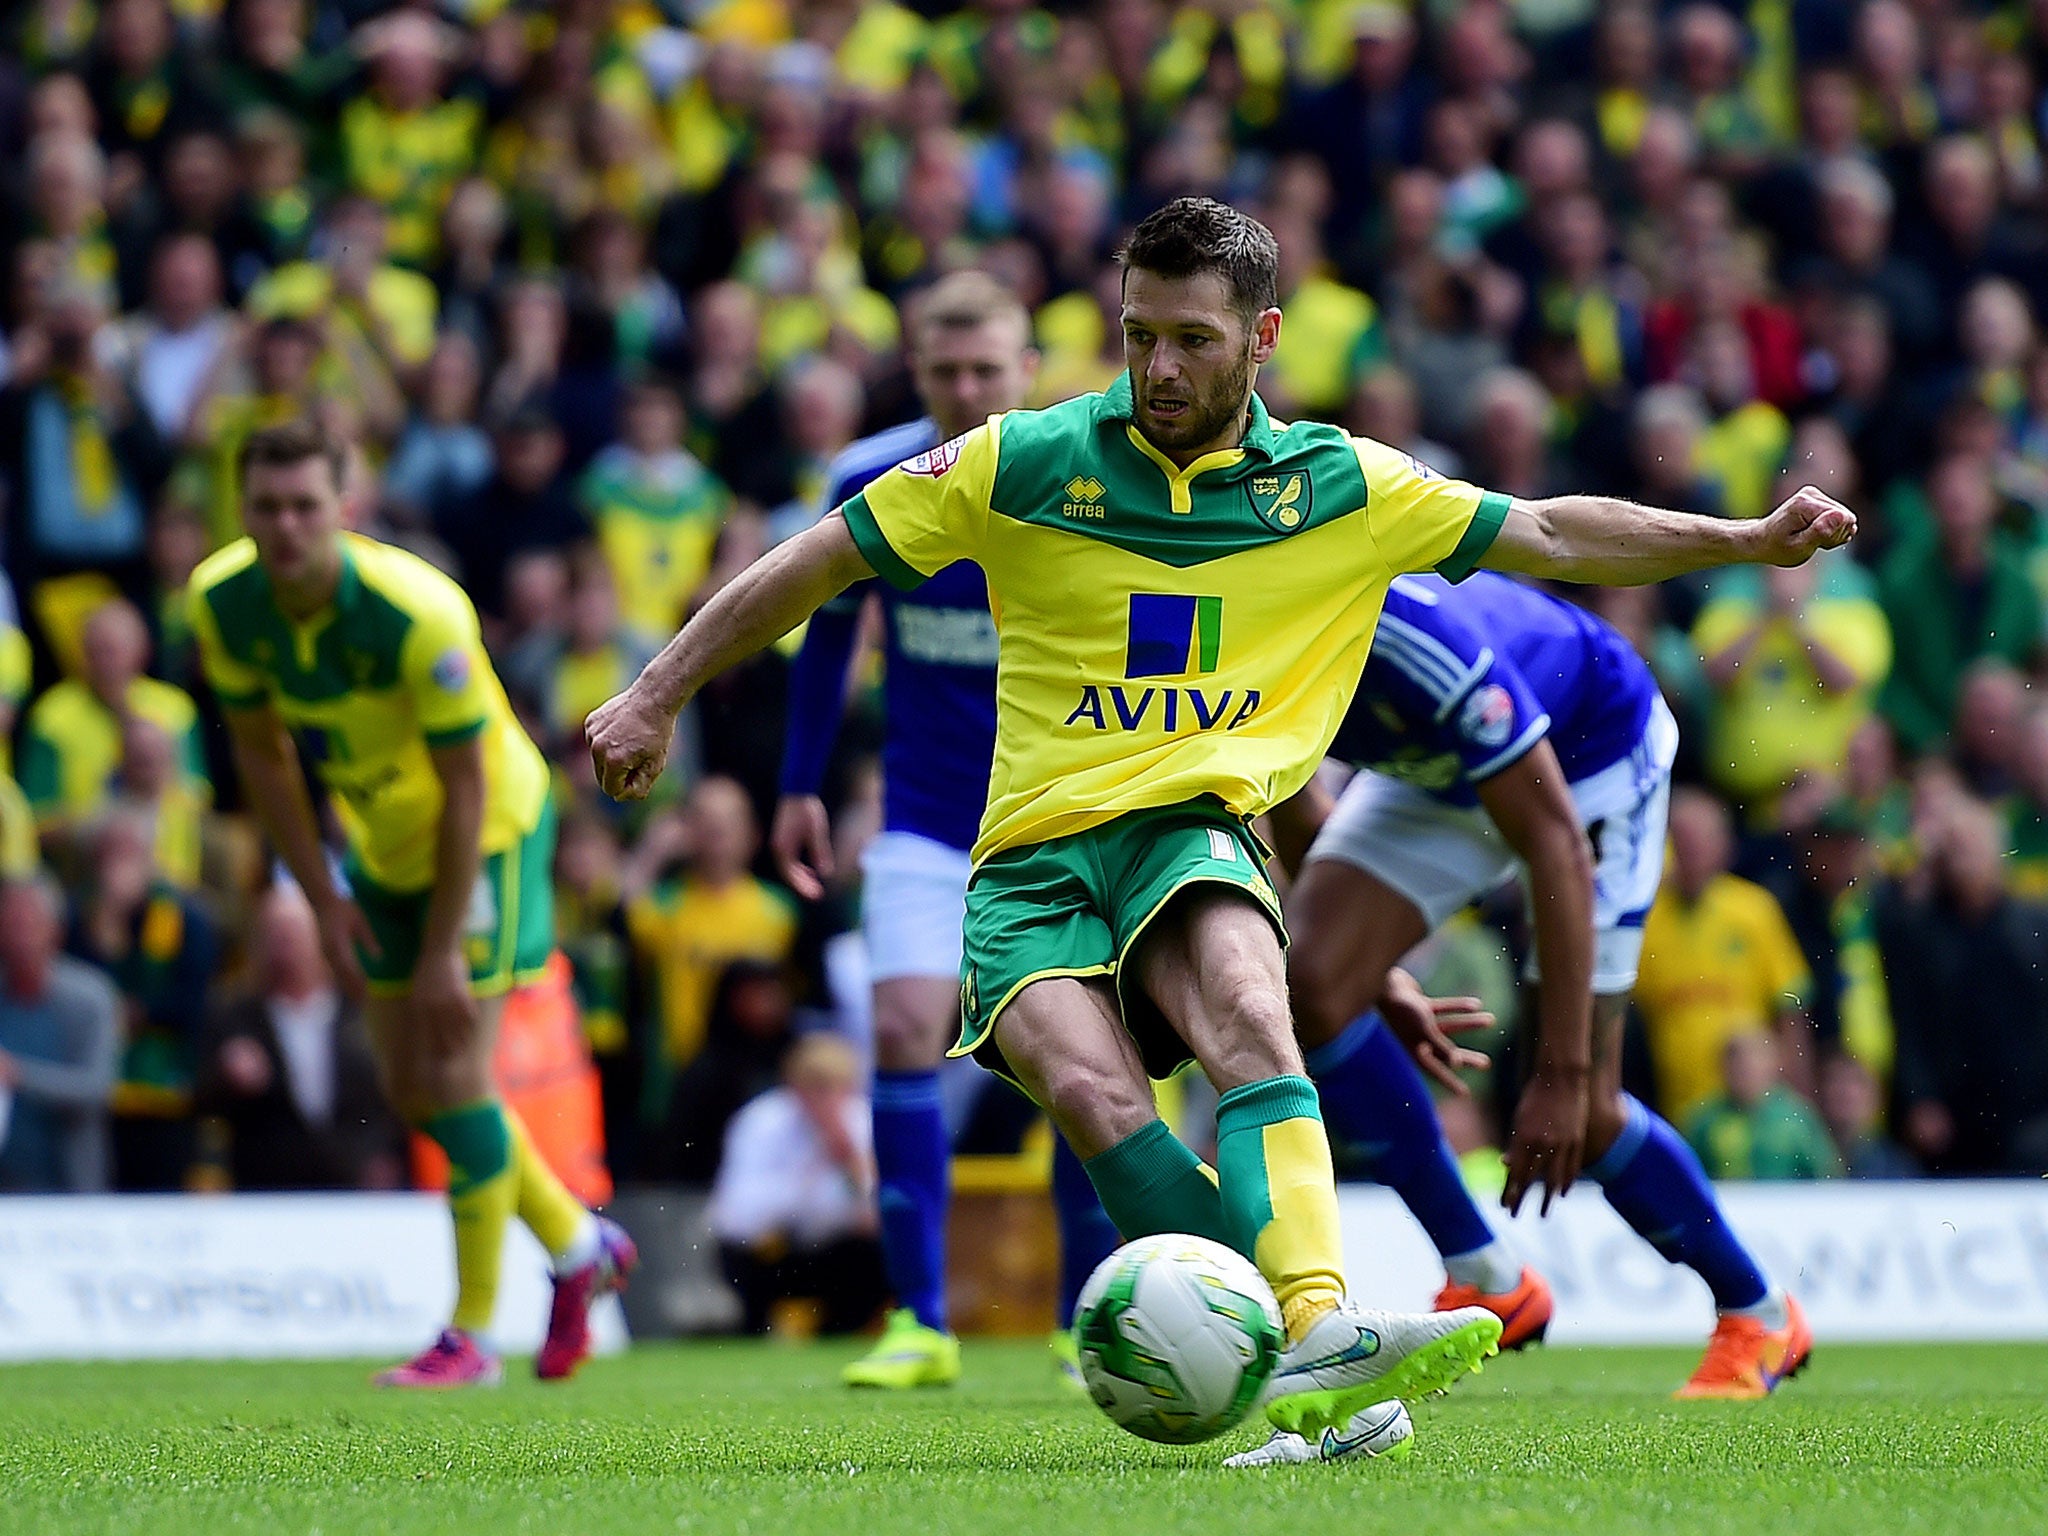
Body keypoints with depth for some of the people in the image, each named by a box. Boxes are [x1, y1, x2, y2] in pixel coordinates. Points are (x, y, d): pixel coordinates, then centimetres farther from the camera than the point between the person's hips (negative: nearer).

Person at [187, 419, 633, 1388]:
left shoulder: (419, 612, -32)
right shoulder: (222, 603, -16)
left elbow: (466, 785, -26)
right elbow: (261, 752, 0)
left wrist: (444, 951, -24)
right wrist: (323, 900, -3)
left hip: (486, 831, -6)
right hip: (384, 842, 6)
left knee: (453, 1070, -13)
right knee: (410, 1088, 9)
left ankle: (471, 1335, -1)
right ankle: (579, 1247, 30)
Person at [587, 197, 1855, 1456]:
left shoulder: (1338, 487, 7)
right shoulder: (1029, 463, 2)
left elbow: (1554, 537, 13)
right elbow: (822, 560, 9)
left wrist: (1751, 541, 5)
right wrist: (658, 696, 8)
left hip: (1195, 833, 0)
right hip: (1035, 854, 0)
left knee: (1247, 1010, -35)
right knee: (1099, 1097, -30)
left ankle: (1319, 1335, -52)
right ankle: (1311, 1365, -39)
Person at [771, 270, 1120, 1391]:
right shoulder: (867, 484, -7)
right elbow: (830, 627, 10)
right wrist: (800, 786, 11)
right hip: (924, 822, 1)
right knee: (904, 1033, -13)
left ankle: (1088, 1321, 14)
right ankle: (919, 1321, -5)